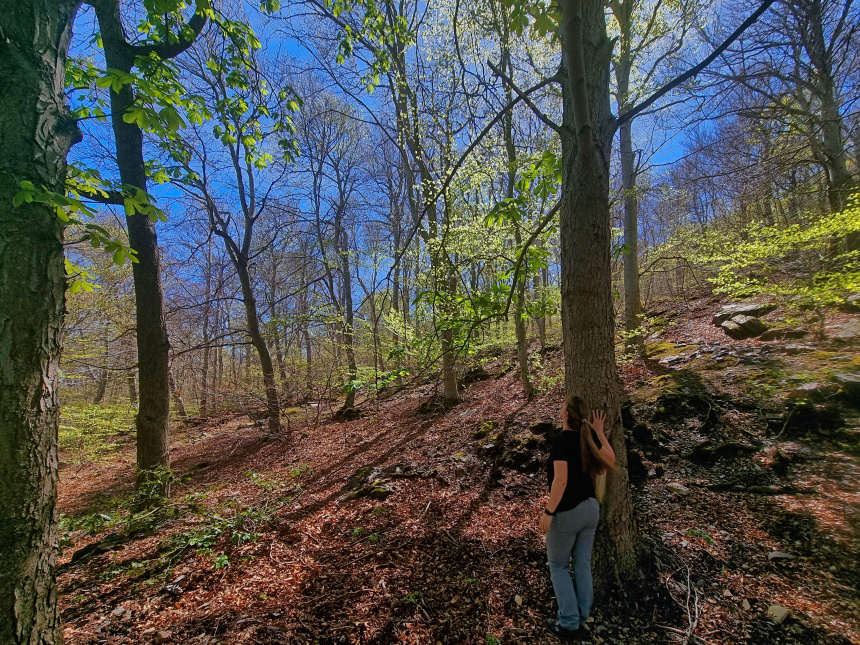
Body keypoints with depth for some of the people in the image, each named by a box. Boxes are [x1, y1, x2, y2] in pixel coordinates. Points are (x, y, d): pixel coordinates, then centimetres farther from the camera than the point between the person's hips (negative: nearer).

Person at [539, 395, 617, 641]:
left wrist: (549, 512, -18)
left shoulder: (561, 439, -22)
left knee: (558, 565, 12)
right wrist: (599, 432, 8)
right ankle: (581, 621, 28)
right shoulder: (587, 437, -3)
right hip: (590, 508, 7)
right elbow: (610, 459, 11)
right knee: (583, 565, 17)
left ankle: (569, 624, 17)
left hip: (567, 512, -6)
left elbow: (561, 480, -26)